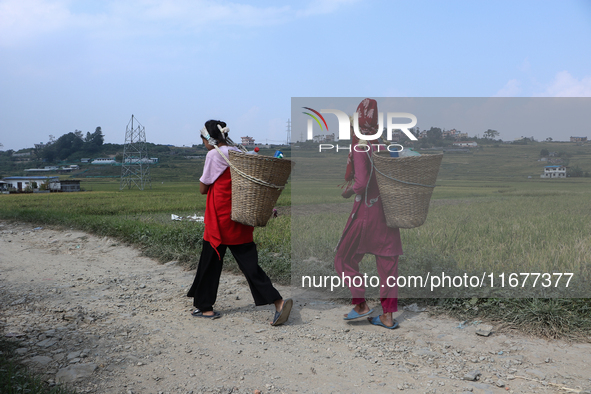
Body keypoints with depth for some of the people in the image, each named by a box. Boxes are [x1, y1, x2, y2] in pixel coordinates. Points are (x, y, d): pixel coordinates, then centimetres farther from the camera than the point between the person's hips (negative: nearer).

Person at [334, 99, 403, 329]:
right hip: (389, 212, 6)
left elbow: (361, 182, -20)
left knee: (344, 260, 11)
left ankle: (361, 305, 10)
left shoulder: (360, 146, -13)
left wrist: (349, 191, -2)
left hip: (366, 211, -6)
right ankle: (388, 316, 16)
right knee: (388, 264, 10)